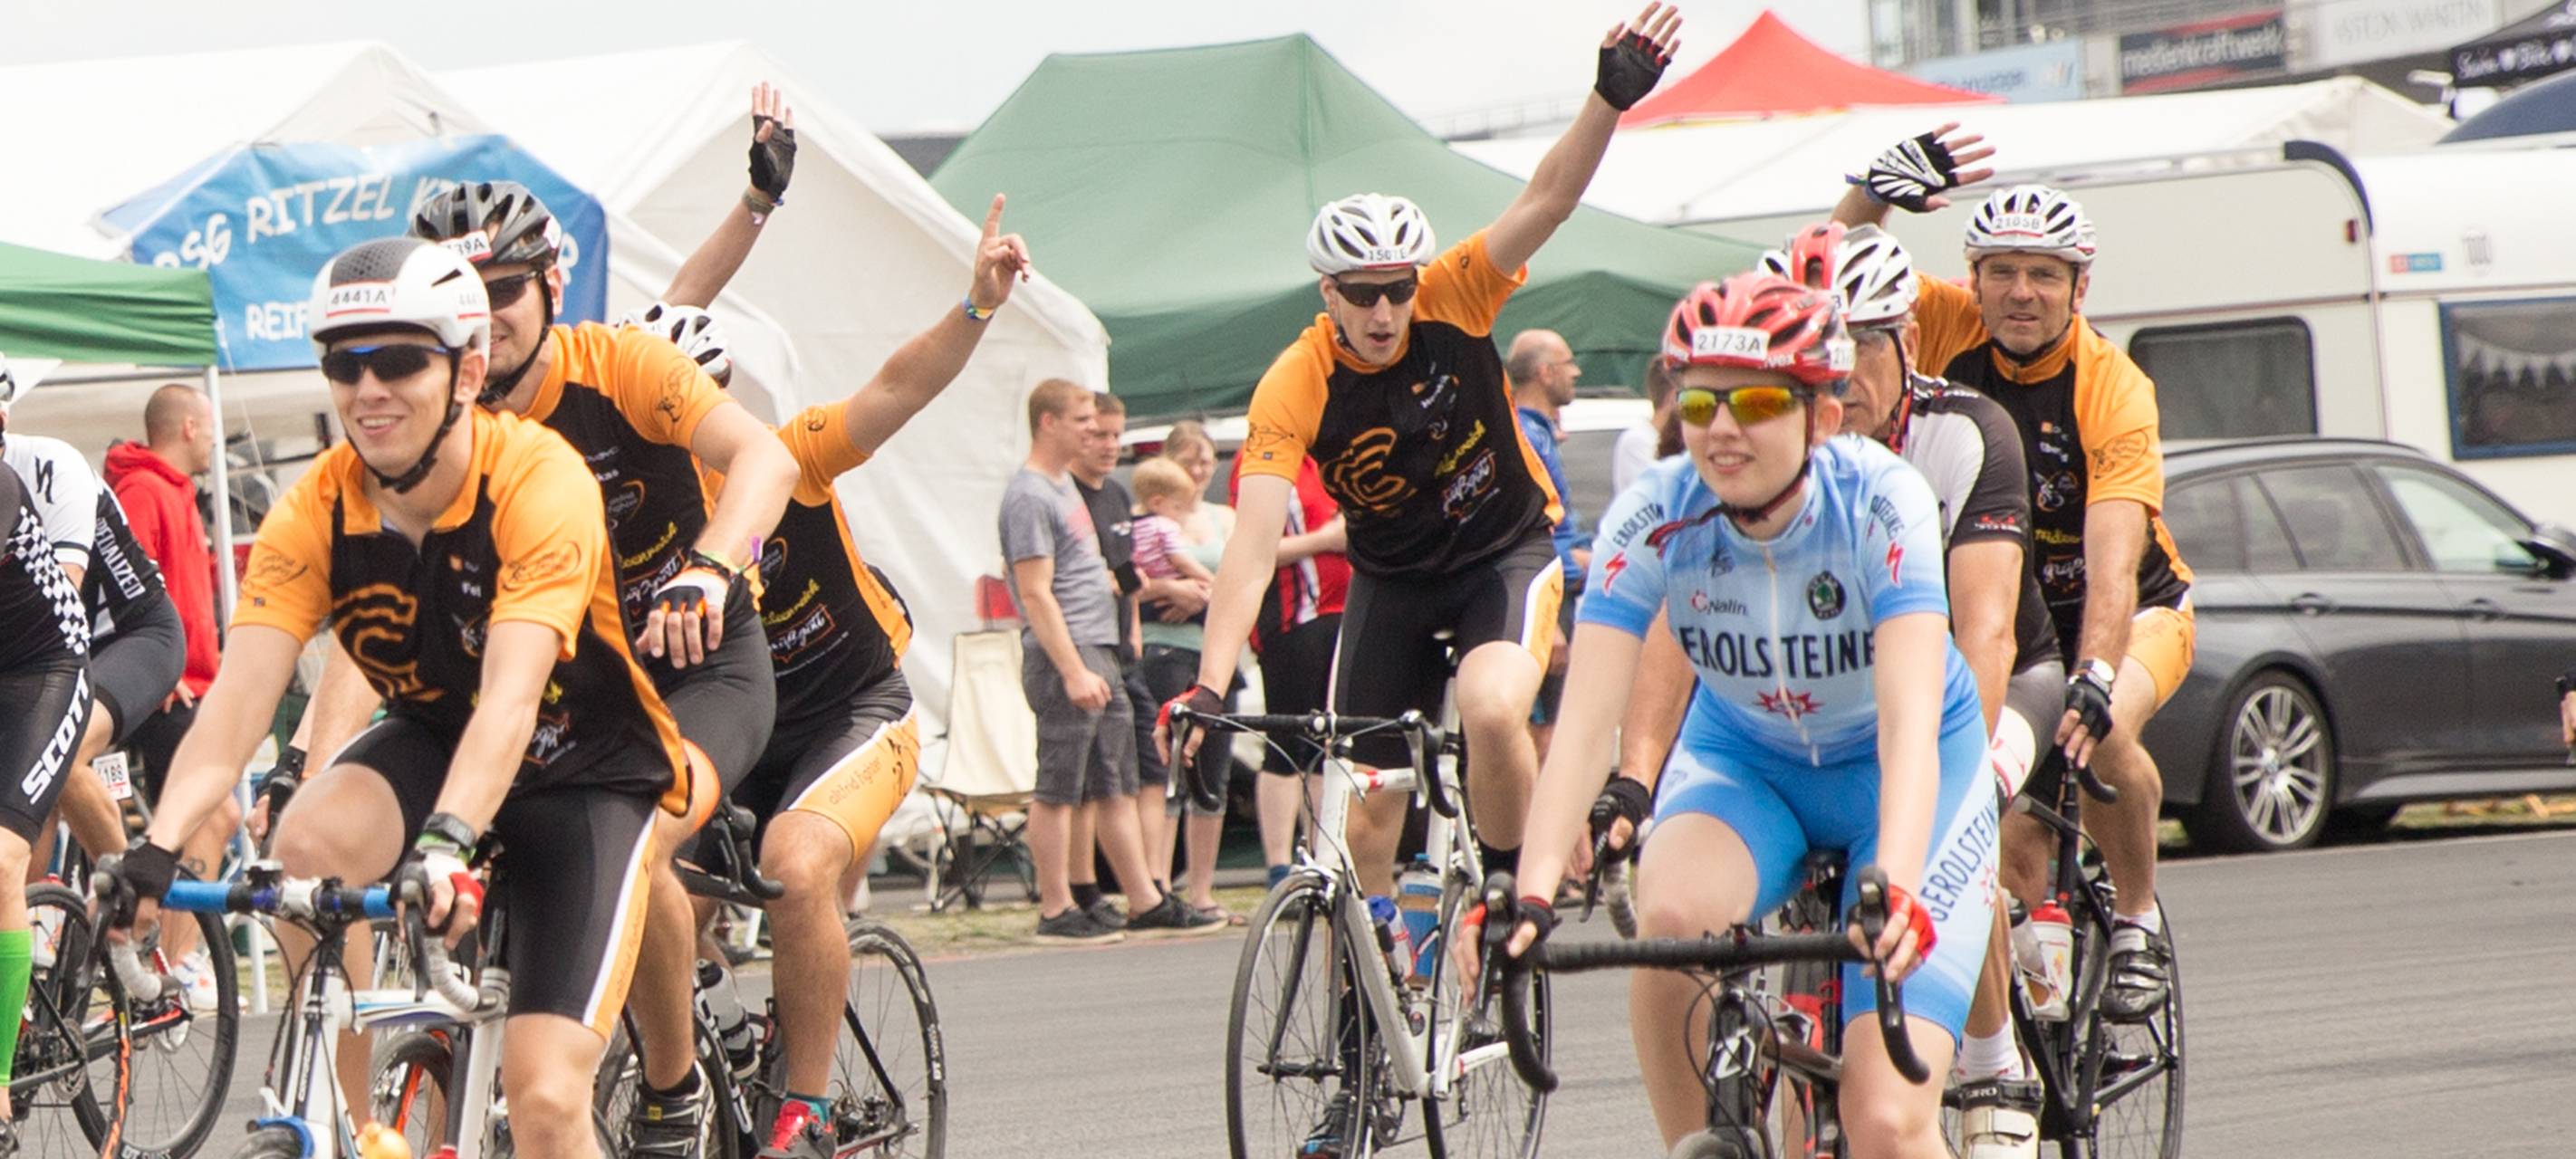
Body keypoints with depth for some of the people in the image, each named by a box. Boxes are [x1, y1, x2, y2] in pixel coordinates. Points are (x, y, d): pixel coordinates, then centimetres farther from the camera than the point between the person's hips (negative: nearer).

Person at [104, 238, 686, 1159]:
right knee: (308, 842, -31)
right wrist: (158, 848, -42)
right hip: (431, 739, 4)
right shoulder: (315, 511, -16)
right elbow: (240, 693, -26)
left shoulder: (540, 482, -28)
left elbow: (510, 701, -39)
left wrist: (446, 845, -55)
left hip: (586, 771, -4)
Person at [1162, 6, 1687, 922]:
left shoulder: (1452, 302, -19)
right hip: (1391, 581, 1)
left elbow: (1547, 201, -31)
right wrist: (1209, 687, -41)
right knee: (1366, 822, 1)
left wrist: (1611, 98, -49)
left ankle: (1509, 880, -8)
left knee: (1491, 712, -31)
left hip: (1507, 553, -1)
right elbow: (1254, 542, -30)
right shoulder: (1295, 389, -23)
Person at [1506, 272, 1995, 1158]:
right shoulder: (1654, 515, -22)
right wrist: (1533, 895, -45)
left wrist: (1894, 893, -55)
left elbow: (1909, 720, -39)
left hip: (1902, 774, -2)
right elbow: (1586, 721, -30)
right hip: (1742, 760, 2)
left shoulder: (1881, 503, -28)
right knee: (1672, 916, -34)